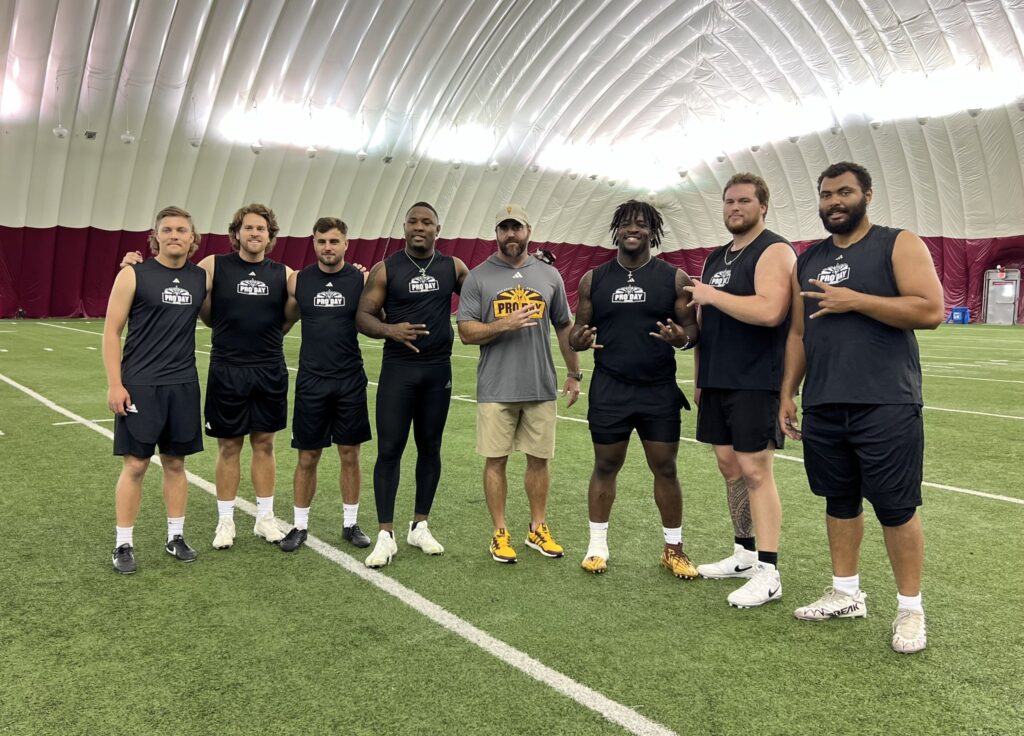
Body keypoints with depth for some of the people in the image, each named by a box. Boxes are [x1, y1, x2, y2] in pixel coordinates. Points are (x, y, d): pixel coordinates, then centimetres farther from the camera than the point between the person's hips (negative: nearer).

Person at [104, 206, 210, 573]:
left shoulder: (203, 277, 5)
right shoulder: (133, 275, -5)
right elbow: (111, 332, -5)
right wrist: (114, 384, -11)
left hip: (184, 385, 3)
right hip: (139, 386, -3)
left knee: (175, 464, 11)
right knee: (135, 465, 1)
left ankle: (175, 537, 23)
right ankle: (123, 544, 14)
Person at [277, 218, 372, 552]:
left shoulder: (362, 280, -2)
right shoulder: (298, 280, 2)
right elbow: (284, 322, 10)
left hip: (350, 380, 0)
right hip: (311, 380, 1)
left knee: (350, 454, 8)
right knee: (307, 457, 8)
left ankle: (350, 524, 23)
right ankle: (300, 526, 23)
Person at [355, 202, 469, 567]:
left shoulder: (453, 267, 4)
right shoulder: (385, 269, -3)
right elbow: (363, 316, -6)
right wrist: (390, 329, -25)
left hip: (438, 370, 3)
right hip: (398, 368, -2)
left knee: (430, 447, 10)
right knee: (389, 450, -2)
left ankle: (420, 526, 24)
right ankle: (386, 535, 7)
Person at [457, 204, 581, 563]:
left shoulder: (549, 275, 8)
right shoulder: (478, 277, 0)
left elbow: (565, 327, 14)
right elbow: (466, 331, -4)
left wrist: (574, 374, 14)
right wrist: (505, 324, -20)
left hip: (541, 387, 2)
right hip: (496, 389, -2)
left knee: (538, 459, 10)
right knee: (496, 460, 4)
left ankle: (538, 528, 25)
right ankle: (500, 533, 17)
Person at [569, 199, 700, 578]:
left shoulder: (675, 278, 1)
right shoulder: (593, 279, 5)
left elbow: (694, 328, 1)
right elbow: (578, 329, 9)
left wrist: (682, 337, -22)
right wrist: (579, 339, -15)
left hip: (660, 390, 0)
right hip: (609, 390, 1)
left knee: (665, 468, 6)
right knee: (605, 466, 9)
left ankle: (673, 549, 23)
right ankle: (597, 545, 23)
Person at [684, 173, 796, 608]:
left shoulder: (774, 251, -8)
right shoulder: (716, 258, 18)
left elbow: (770, 311, -25)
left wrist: (712, 295, -16)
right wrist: (699, 375, 19)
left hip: (755, 382, -8)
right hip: (716, 381, 8)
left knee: (755, 470, -8)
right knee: (729, 465, 12)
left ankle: (768, 574, 0)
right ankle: (744, 555, 25)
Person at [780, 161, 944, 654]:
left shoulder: (899, 245, -1)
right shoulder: (808, 260, 15)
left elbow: (931, 310, -13)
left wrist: (855, 301, -17)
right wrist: (787, 393, 12)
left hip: (885, 406, -5)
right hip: (823, 407, 6)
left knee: (896, 508, 1)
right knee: (839, 501, 14)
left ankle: (910, 608, 17)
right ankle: (846, 594, 28)